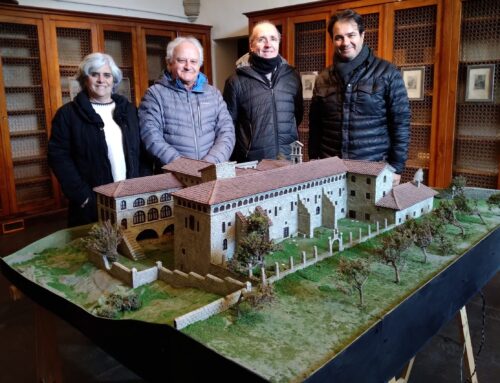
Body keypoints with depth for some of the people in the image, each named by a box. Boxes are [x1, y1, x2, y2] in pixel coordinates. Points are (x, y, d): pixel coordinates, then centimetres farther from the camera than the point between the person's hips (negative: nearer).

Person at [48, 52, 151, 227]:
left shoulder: (129, 110, 12)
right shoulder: (68, 113, 0)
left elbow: (142, 151, 10)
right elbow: (59, 157, -5)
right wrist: (82, 196, -13)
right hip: (92, 204, -3)